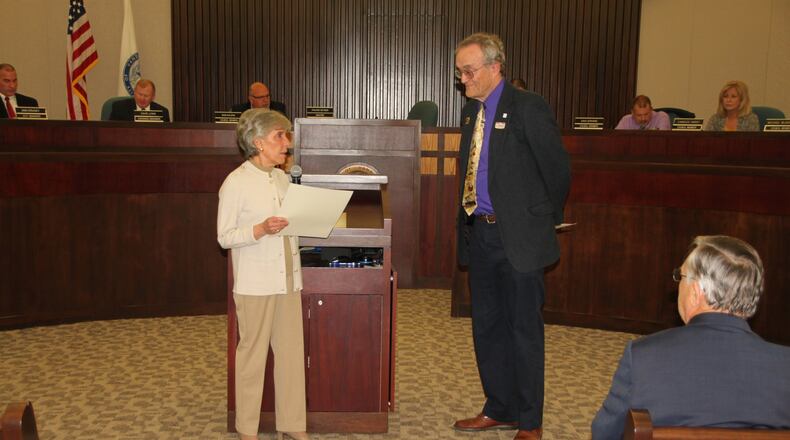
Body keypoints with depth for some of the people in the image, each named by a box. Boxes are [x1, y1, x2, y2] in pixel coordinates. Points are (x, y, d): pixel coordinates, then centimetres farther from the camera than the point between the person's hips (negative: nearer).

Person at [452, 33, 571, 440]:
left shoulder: (527, 108, -11)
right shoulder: (471, 111, 12)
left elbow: (558, 168, -8)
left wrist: (545, 220, 1)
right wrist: (470, 217, 15)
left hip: (518, 237, -8)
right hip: (479, 234, 8)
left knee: (524, 330, 3)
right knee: (486, 326, 15)